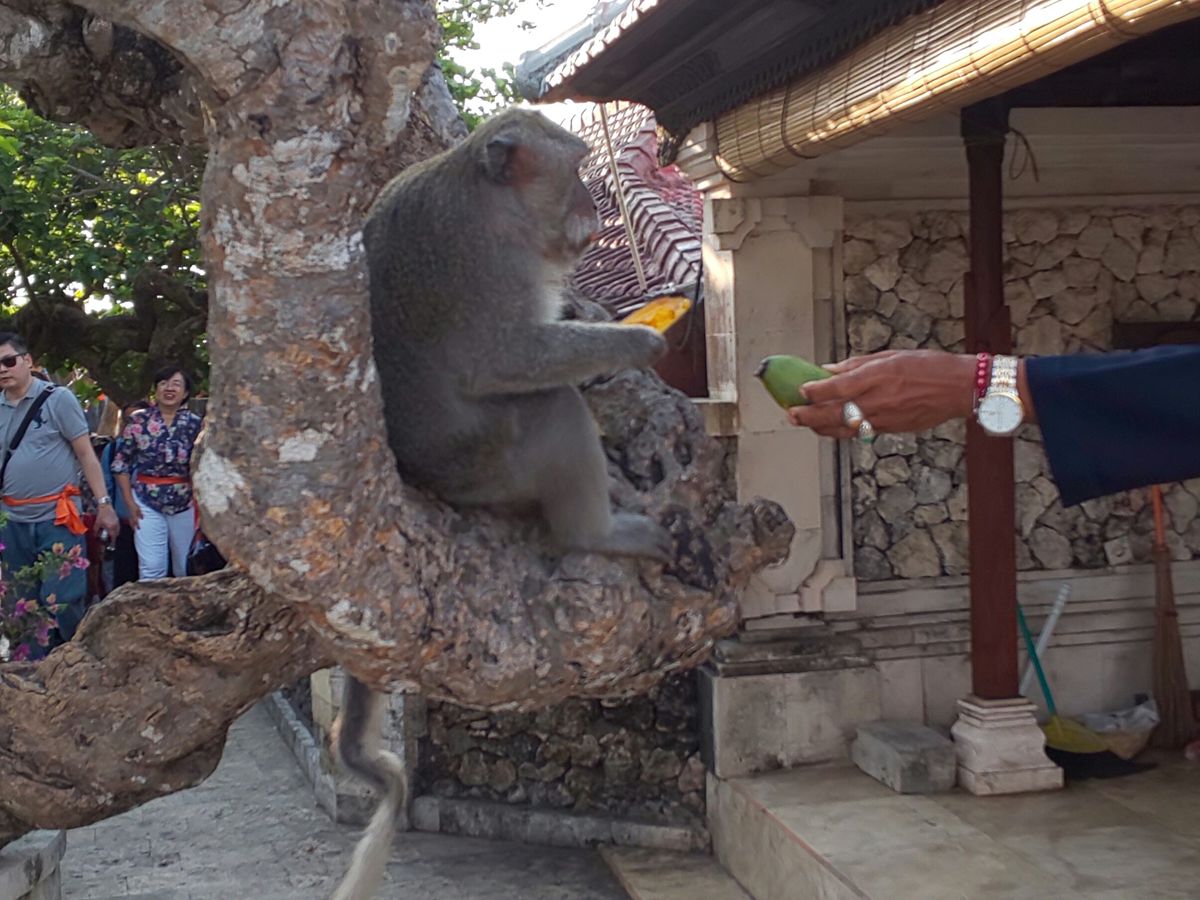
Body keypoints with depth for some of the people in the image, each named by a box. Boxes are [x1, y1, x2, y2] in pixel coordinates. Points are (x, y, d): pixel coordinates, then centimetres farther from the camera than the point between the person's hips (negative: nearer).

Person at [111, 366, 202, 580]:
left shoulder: (194, 424, 2)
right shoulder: (138, 421, 0)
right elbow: (120, 463, 3)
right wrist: (129, 502, -2)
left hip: (185, 503, 2)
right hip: (147, 502, -1)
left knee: (187, 570, 10)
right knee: (151, 569, -6)